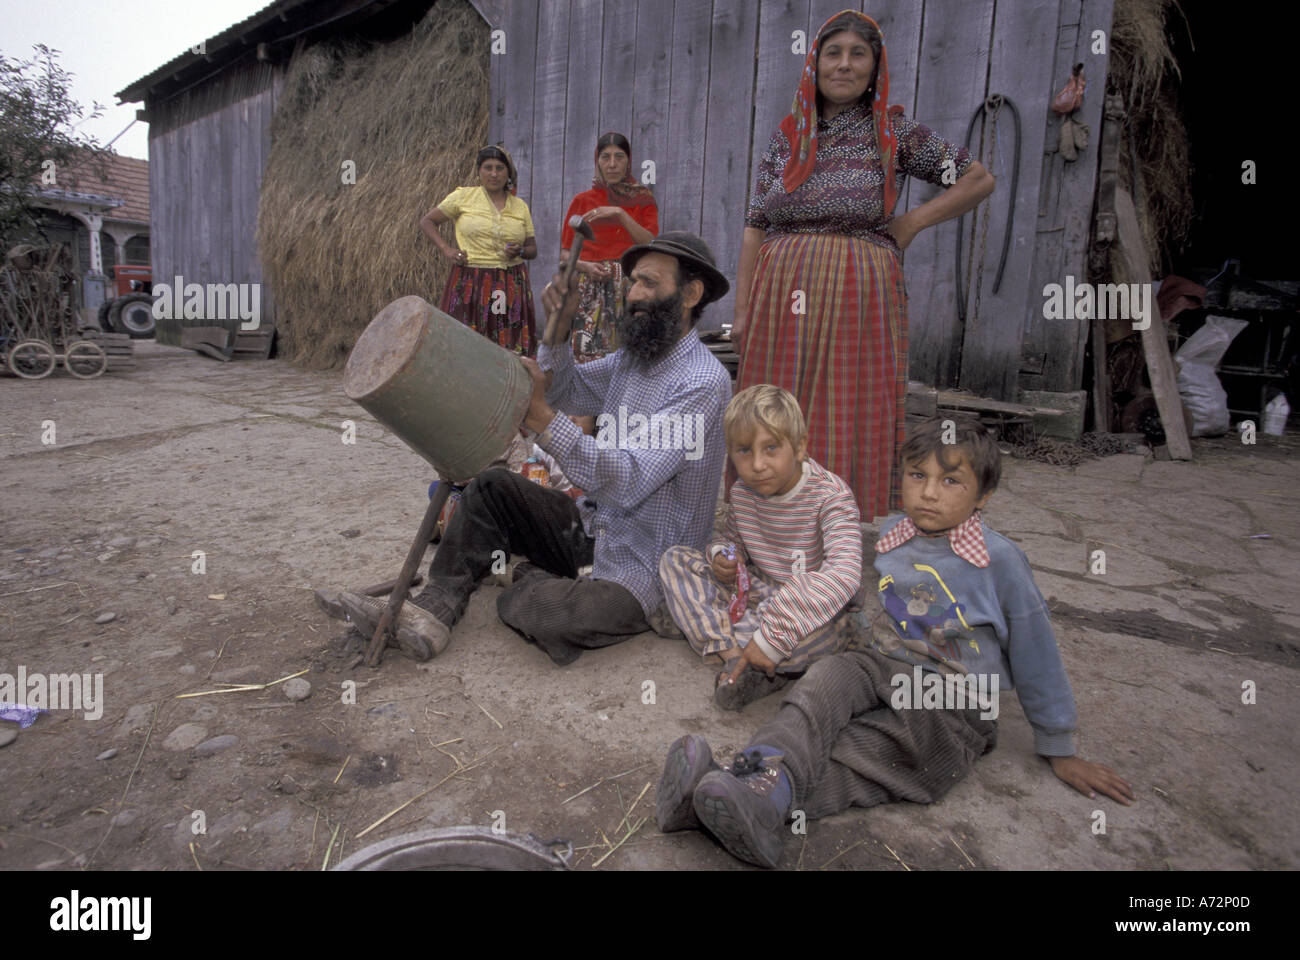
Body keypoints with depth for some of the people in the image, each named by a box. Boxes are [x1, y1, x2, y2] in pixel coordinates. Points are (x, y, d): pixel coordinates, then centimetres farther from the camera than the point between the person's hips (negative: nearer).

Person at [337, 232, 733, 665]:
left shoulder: (703, 382, -22)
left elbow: (628, 483, -30)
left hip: (640, 565, -8)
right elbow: (568, 392, 12)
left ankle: (528, 587, 2)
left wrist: (540, 417, -36)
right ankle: (436, 606, -4)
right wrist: (558, 326, -5)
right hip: (594, 527, 8)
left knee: (553, 618, -32)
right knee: (492, 486, 2)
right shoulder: (634, 355, 8)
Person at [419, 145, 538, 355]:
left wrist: (519, 251, -6)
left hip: (511, 286, 2)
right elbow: (426, 221, 10)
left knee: (509, 347, -2)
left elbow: (533, 249, 17)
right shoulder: (463, 196, 4)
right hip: (470, 282, -2)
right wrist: (446, 249, -4)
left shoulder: (520, 206, 12)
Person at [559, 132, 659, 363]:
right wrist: (585, 266, -7)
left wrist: (620, 214, -13)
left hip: (630, 289, 0)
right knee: (587, 352, -10)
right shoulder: (582, 201, 12)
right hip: (590, 289, 1)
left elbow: (651, 245, -4)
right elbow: (564, 253, 13)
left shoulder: (643, 200, 11)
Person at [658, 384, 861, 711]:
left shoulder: (830, 495, -22)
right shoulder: (742, 493, -3)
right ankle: (735, 655, -23)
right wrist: (722, 557, -11)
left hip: (811, 610, -6)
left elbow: (845, 574, -37)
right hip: (755, 596, 6)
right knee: (674, 559, -6)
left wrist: (774, 633, -43)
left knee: (823, 629, -42)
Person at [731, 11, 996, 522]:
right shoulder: (786, 137, 12)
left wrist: (912, 222, 1)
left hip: (860, 301, -2)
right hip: (781, 303, 2)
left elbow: (979, 179, 12)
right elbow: (754, 228, 8)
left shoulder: (895, 133, 6)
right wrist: (742, 313, 0)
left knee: (852, 421, -1)